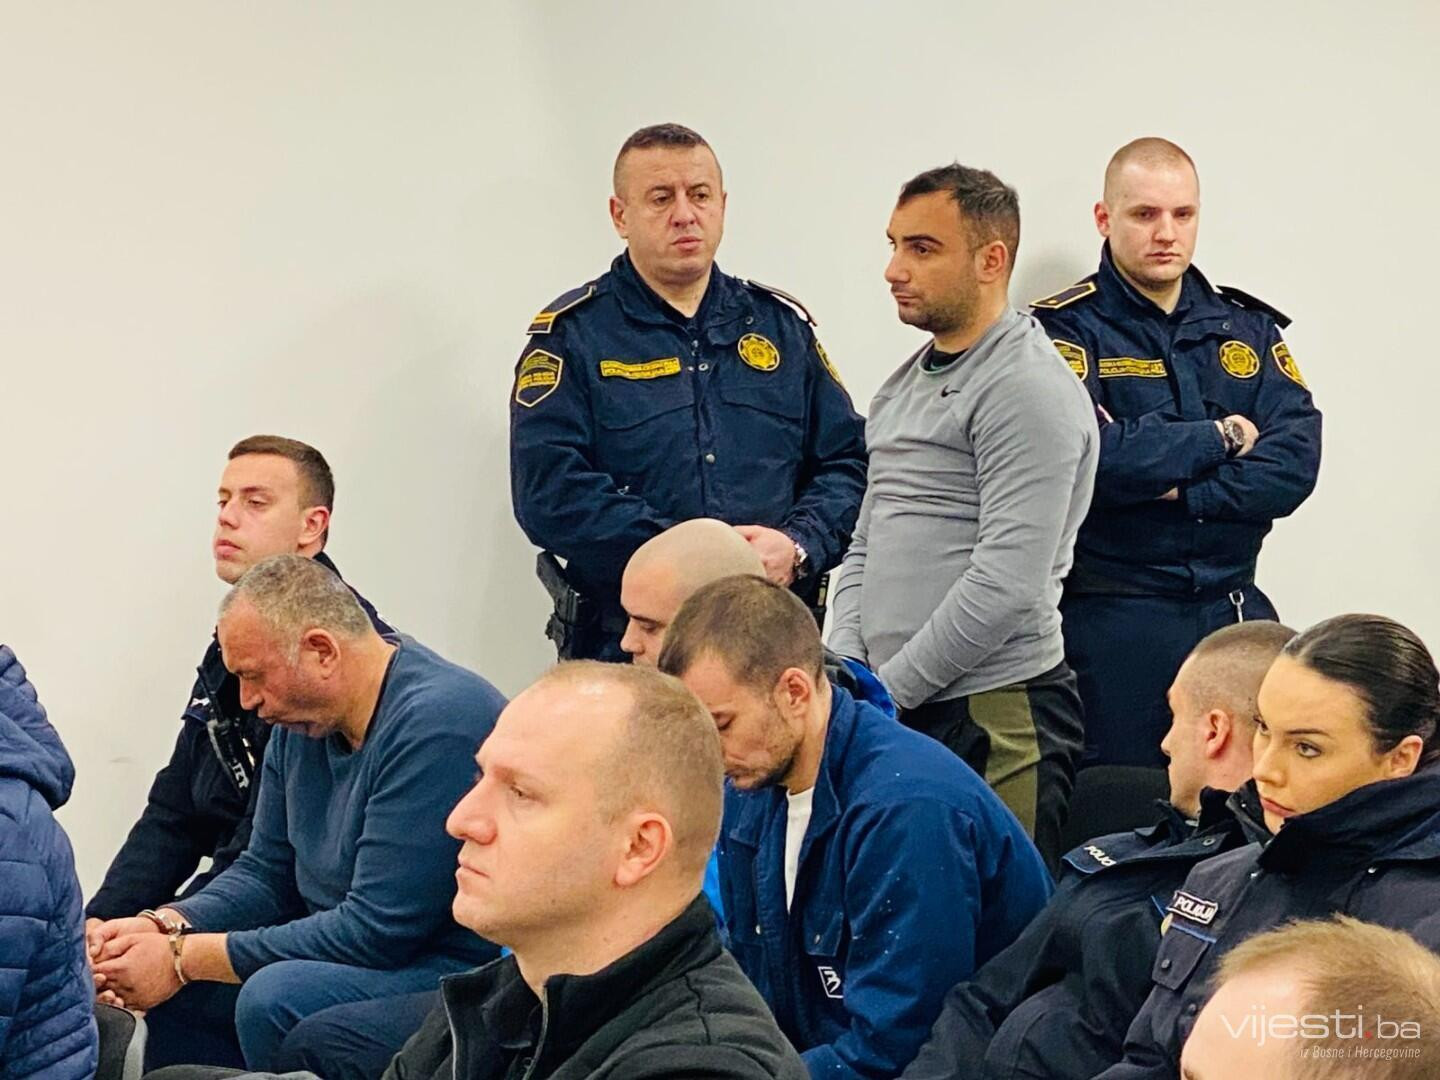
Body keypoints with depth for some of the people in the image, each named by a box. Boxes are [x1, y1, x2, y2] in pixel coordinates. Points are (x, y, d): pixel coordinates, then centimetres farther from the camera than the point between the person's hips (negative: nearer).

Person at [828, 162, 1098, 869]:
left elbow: (1005, 586, -18)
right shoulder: (900, 390, 18)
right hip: (892, 713, 8)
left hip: (994, 713, -8)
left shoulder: (1030, 390, -11)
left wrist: (880, 691, -13)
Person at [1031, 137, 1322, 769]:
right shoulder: (1065, 330, -3)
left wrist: (1181, 488, -15)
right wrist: (1220, 438, -7)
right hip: (1110, 620, -4)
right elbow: (1087, 457, -21)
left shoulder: (1248, 329, 11)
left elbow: (1295, 464, -2)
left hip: (1233, 613, 4)